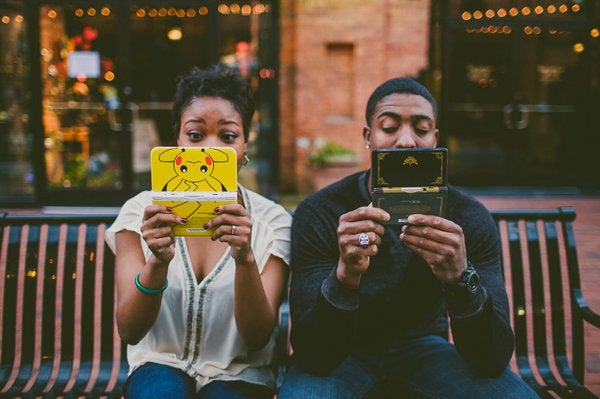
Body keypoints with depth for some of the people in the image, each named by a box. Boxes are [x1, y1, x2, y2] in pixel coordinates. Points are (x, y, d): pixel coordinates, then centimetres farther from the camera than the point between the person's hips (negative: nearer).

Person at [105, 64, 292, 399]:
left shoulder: (273, 221, -6)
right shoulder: (142, 212, -4)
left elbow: (257, 339, -13)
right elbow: (129, 331, -11)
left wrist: (245, 259, -31)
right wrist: (158, 262, -30)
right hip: (161, 363, 1)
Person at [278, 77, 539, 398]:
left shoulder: (469, 218, -13)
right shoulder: (317, 213, -18)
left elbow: (493, 360, -21)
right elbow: (313, 356, -24)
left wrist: (461, 278, -41)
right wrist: (345, 276, -44)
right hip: (345, 355, -2)